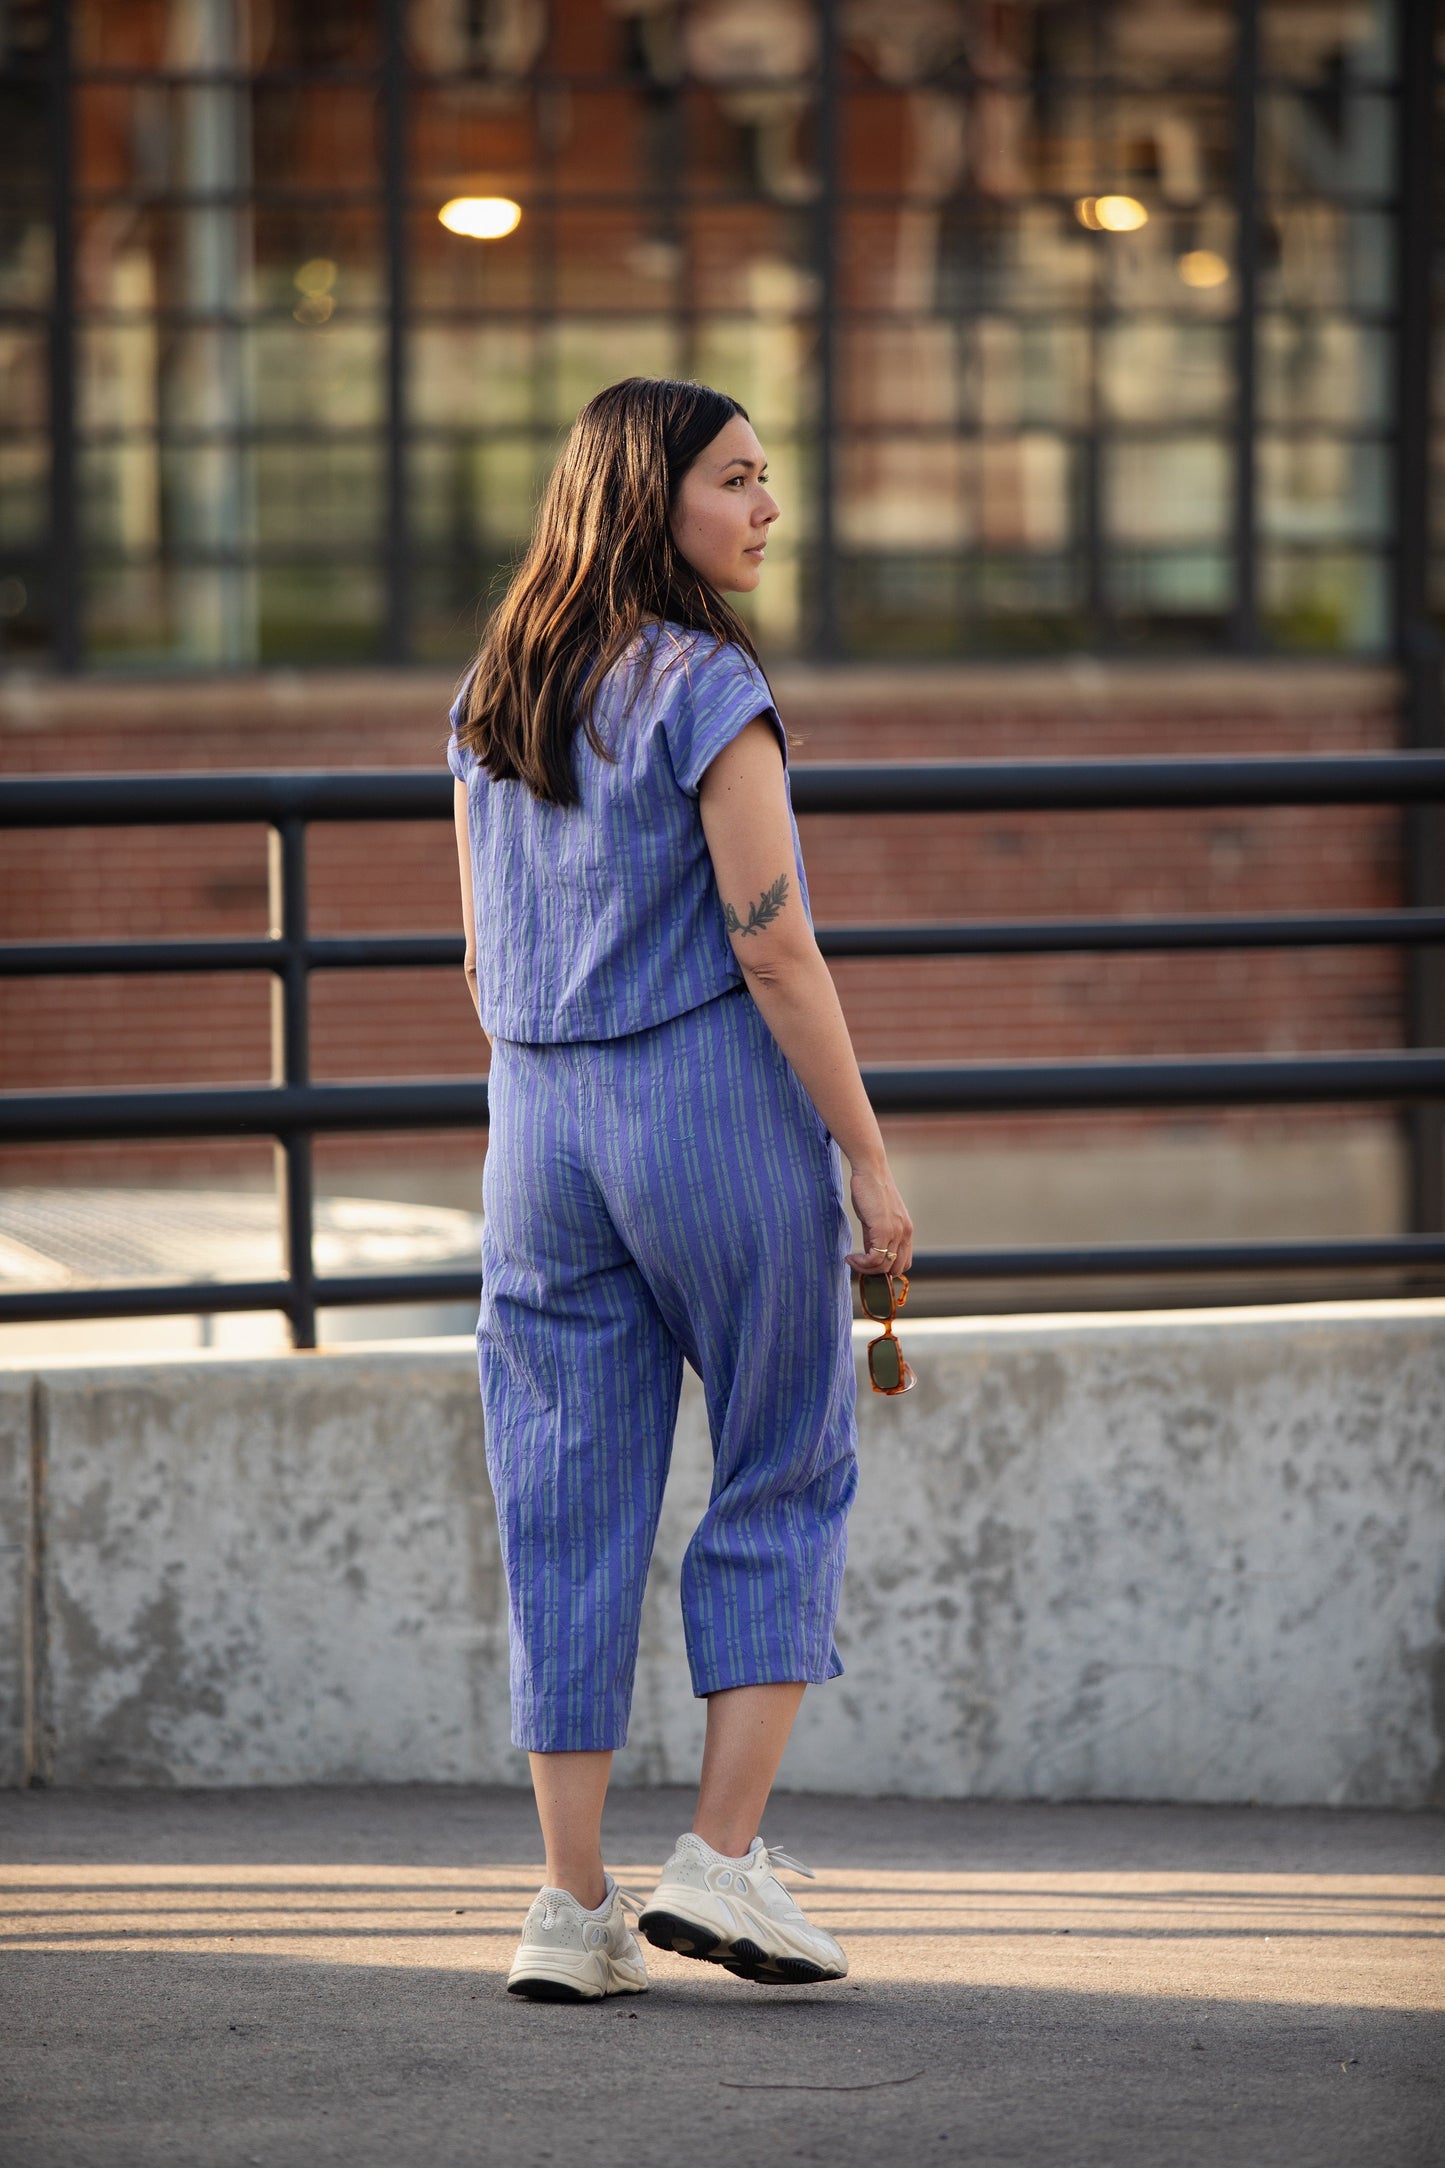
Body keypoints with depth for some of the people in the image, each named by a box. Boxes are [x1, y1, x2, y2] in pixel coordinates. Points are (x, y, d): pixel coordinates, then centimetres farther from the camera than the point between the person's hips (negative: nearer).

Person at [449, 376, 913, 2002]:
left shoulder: (491, 701, 9)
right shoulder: (707, 692, -12)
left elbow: (485, 960, 14)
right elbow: (772, 948, -15)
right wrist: (870, 1162, -10)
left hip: (539, 1121, 6)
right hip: (717, 1100, -6)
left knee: (567, 1508, 6)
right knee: (783, 1478, 8)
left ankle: (572, 1904, 5)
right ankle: (722, 1858, 1)